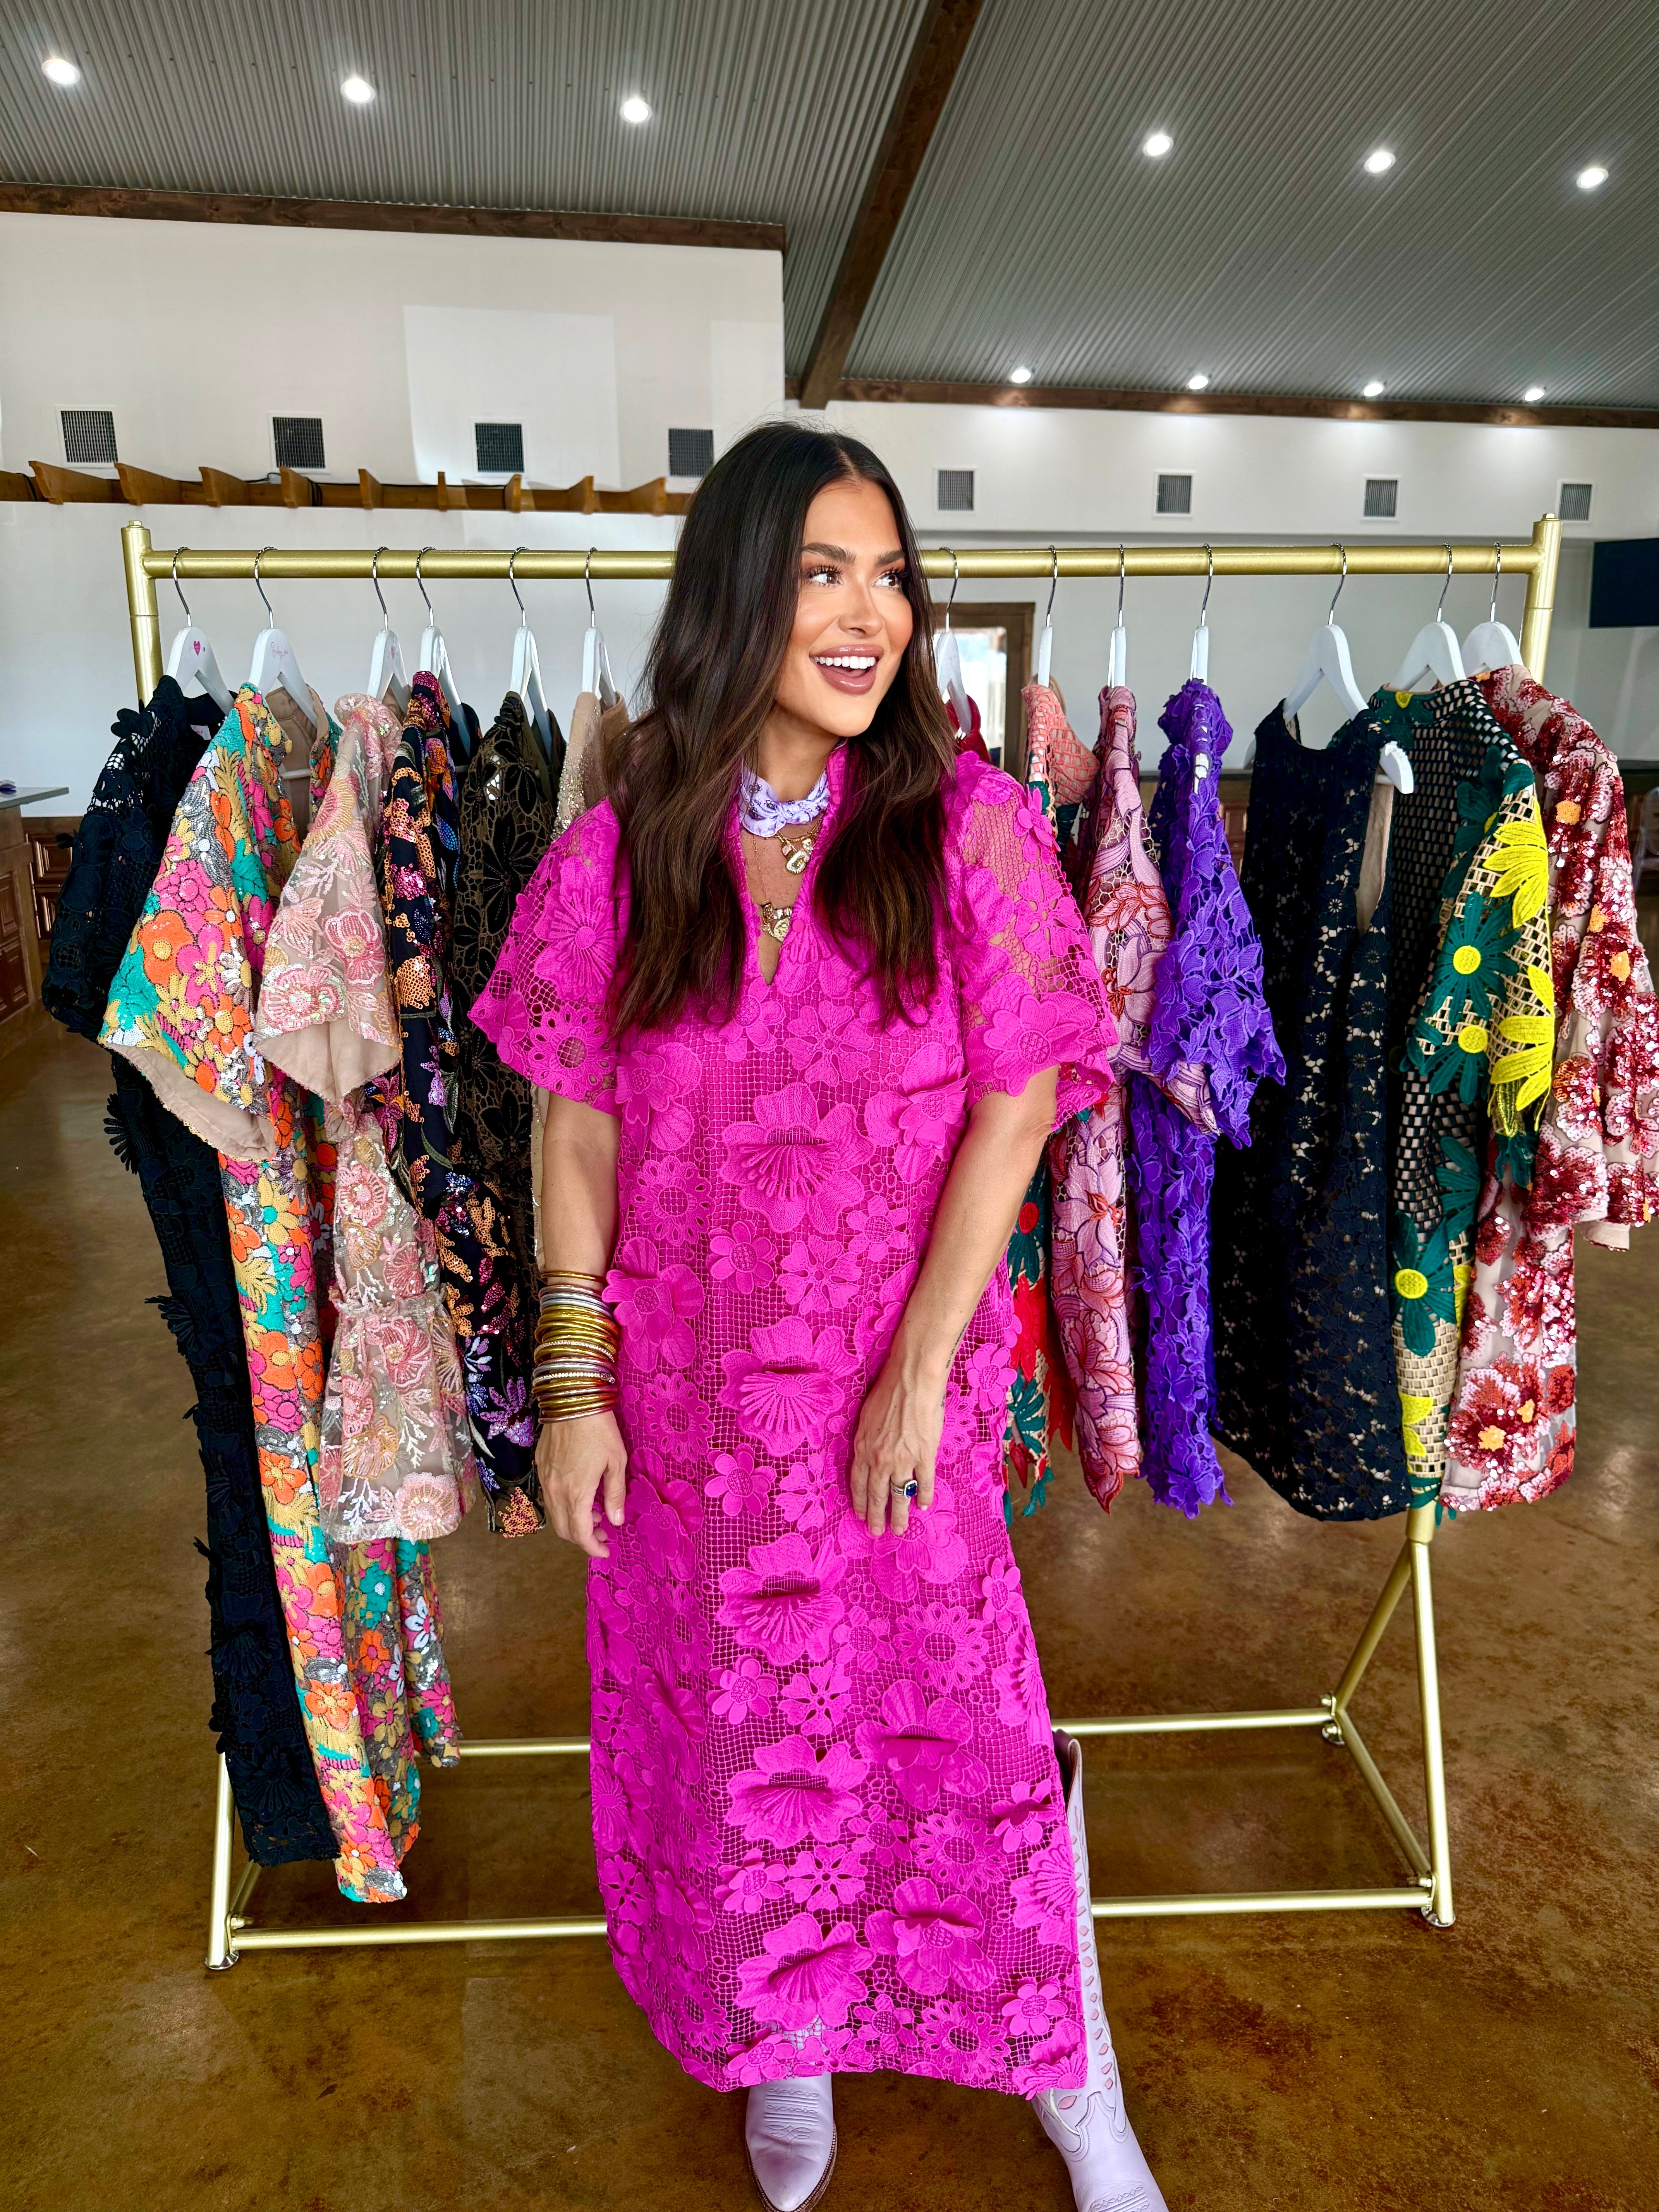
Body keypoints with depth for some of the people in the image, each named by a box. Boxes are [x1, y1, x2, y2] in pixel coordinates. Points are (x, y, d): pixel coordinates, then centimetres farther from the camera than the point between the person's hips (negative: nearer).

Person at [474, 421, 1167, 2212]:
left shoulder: (966, 823, -8)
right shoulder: (620, 846, -4)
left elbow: (1013, 1109, -10)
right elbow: (578, 1124, -1)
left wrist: (919, 1368, -12)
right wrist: (573, 1382, -4)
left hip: (905, 1380, -1)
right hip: (688, 1384, 2)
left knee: (948, 1708, 11)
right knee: (734, 1718, 18)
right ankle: (787, 2044, 48)